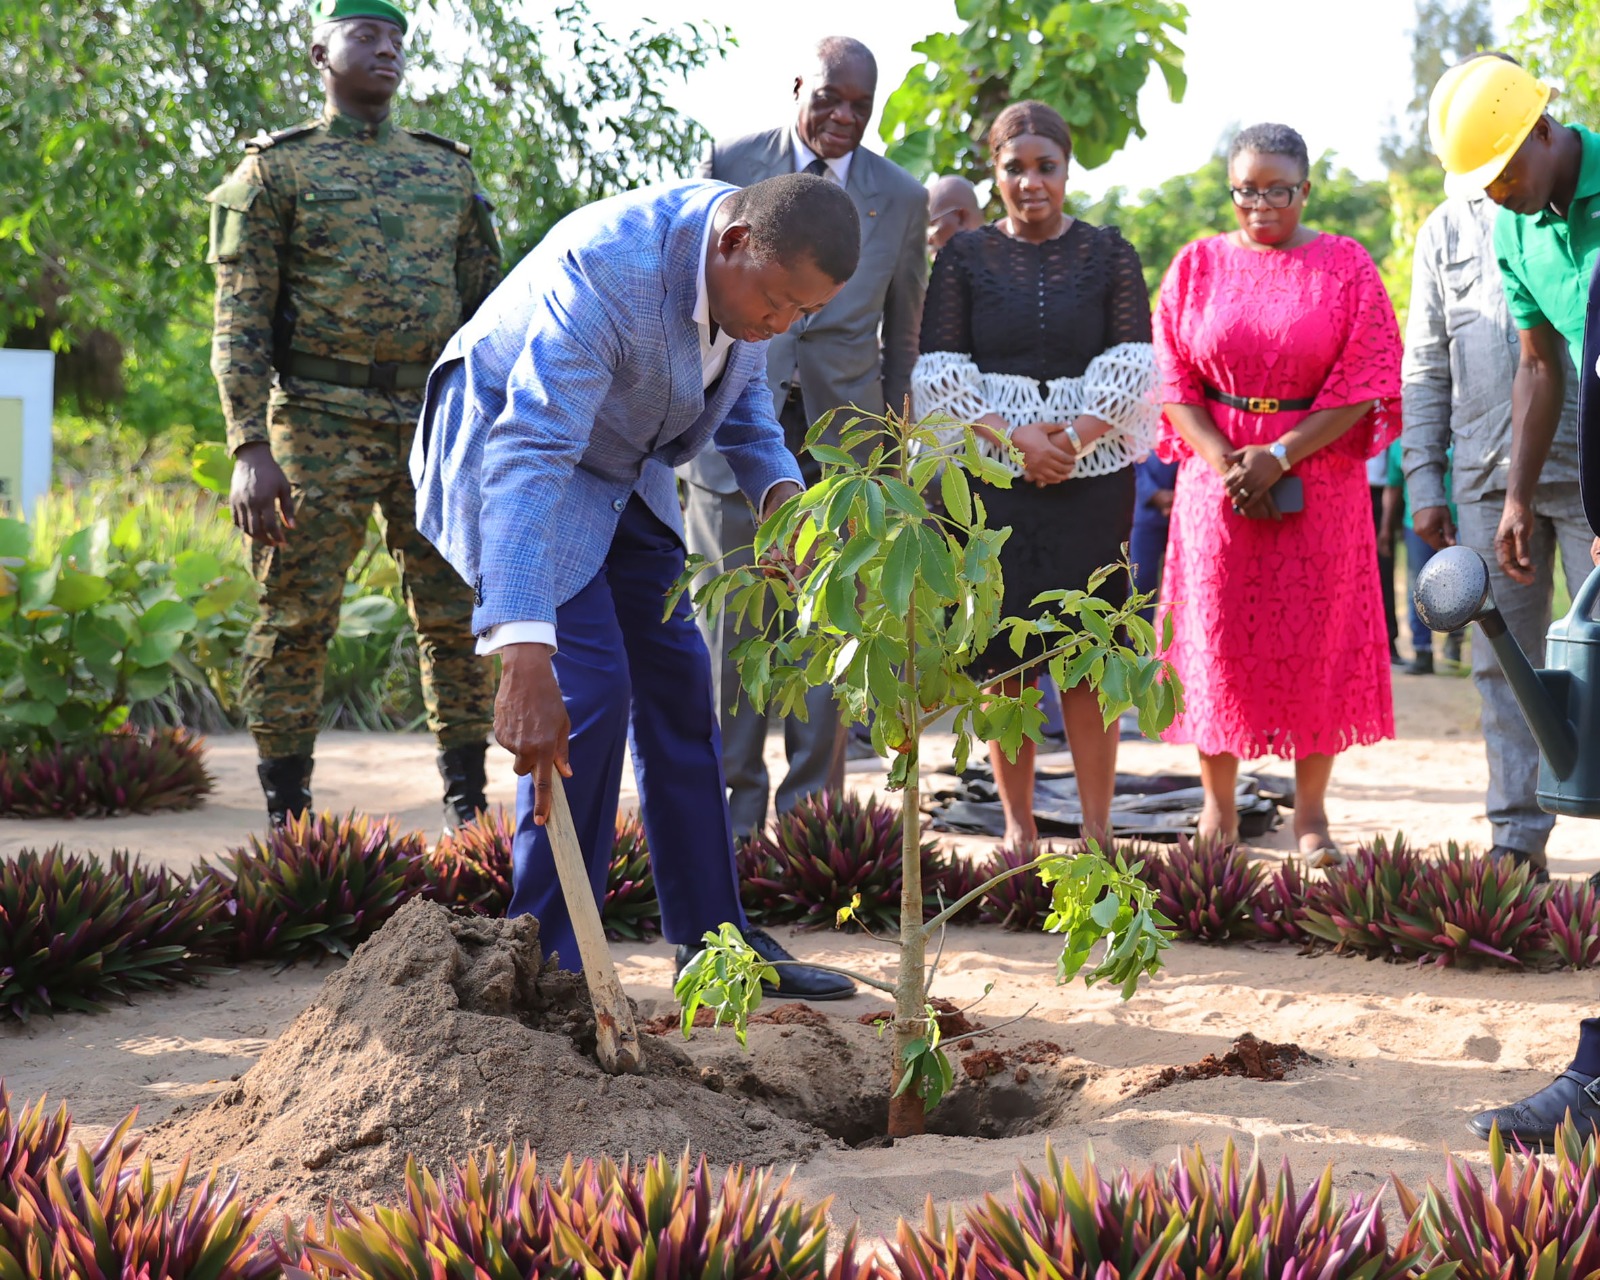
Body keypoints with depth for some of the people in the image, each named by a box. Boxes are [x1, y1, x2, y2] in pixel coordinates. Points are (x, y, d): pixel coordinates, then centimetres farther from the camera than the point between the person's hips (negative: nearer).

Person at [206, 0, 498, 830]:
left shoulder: (446, 171, 15)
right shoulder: (276, 171, 3)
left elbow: (487, 309, 17)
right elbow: (240, 322, -4)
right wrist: (250, 449, -14)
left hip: (438, 425, 4)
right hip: (322, 426, -3)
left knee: (458, 617, 3)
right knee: (297, 619, -2)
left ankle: (468, 803, 13)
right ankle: (287, 817, 7)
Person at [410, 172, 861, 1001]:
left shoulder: (756, 266, -12)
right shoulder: (611, 269, -38)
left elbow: (740, 387, 10)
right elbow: (528, 455, -45)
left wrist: (777, 486, -11)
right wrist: (523, 653, -54)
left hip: (622, 467, 8)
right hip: (511, 445, -8)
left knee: (677, 685, 9)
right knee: (587, 692, -17)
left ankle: (713, 940, 19)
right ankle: (547, 958, -5)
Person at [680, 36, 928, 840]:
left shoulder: (900, 198, 8)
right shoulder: (730, 165, 4)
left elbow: (903, 335, 13)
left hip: (841, 437, 1)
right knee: (728, 628, 2)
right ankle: (733, 820, 11)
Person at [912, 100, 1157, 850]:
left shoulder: (1108, 254, 10)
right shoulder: (964, 257, 9)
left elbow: (1133, 365, 2)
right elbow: (938, 373, 2)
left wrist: (1074, 436, -13)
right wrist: (1012, 437, -12)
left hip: (1090, 474, 0)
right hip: (988, 475, 0)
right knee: (1000, 653, -2)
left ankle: (1098, 828, -2)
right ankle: (1018, 826, 5)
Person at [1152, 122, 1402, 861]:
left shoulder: (1345, 266, 2)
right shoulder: (1197, 265, 7)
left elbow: (1366, 383, -4)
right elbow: (1173, 378, 4)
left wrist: (1280, 455, -13)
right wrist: (1224, 463, -11)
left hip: (1319, 481, -1)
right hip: (1218, 479, 1)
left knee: (1316, 643, 0)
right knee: (1218, 635, 1)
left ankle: (1310, 814, 7)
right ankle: (1217, 808, 10)